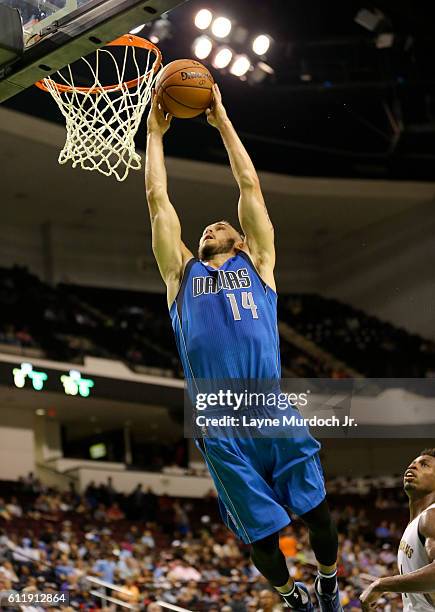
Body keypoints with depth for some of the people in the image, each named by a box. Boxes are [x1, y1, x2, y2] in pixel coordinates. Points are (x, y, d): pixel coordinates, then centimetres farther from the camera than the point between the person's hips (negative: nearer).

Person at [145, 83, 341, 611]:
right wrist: (155, 131, 25)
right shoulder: (182, 273, 19)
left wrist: (223, 122, 21)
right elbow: (157, 198, 20)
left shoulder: (256, 265, 17)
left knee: (315, 508, 3)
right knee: (260, 531, 5)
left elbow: (250, 187, 17)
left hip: (271, 409, 0)